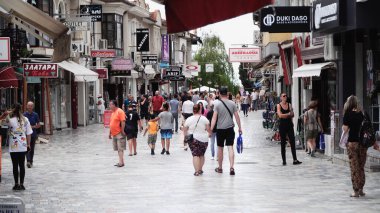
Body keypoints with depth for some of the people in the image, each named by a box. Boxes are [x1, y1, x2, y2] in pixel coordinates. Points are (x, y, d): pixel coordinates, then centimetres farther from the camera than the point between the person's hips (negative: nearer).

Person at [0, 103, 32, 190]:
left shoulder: (10, 119, -12)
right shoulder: (25, 120, -1)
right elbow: (28, 133, 2)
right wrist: (28, 144, 9)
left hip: (13, 147, -3)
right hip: (23, 147, 3)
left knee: (15, 165, 4)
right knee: (22, 165, 8)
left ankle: (16, 184, 5)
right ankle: (21, 184, 9)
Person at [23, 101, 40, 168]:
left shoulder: (35, 115, 4)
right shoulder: (24, 115, 1)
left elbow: (38, 125, 6)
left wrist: (33, 127, -11)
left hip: (33, 134, 2)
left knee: (32, 149, 9)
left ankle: (31, 162, 19)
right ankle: (28, 161, -25)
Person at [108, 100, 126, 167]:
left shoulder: (120, 111, -11)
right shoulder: (113, 112, 16)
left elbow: (123, 122, -18)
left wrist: (122, 131, -21)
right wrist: (110, 133, 21)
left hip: (119, 133, -9)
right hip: (114, 134, 9)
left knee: (120, 148, -8)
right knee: (118, 149, 11)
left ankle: (121, 162, -9)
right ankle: (121, 162, 16)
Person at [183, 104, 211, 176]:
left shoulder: (189, 119, -2)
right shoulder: (204, 119, -3)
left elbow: (185, 131, 2)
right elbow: (208, 129, -2)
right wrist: (209, 134, 18)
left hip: (193, 139, -1)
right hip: (204, 139, 1)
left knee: (195, 155, -2)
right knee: (201, 155, 17)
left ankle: (197, 171, -12)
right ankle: (200, 169, 21)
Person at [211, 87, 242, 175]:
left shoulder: (217, 104, -6)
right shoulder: (232, 103, 1)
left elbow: (214, 118, -11)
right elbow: (237, 116, 2)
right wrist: (240, 128, 10)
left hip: (220, 129, -1)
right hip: (230, 128, 1)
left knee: (220, 148, 11)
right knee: (230, 148, -1)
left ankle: (220, 168, 22)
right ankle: (231, 167, -15)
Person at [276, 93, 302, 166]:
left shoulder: (289, 105, 8)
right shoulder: (279, 105, -1)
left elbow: (292, 115, 1)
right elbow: (280, 115, -13)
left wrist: (285, 115, -14)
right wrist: (288, 114, -7)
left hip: (289, 125, 3)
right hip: (282, 125, -3)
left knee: (292, 142, -4)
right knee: (283, 143, 2)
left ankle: (295, 160, -6)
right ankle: (284, 160, 6)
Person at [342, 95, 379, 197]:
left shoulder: (348, 114, -5)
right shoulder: (362, 114, 7)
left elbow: (345, 129, -10)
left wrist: (343, 126, 12)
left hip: (352, 142, -4)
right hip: (363, 142, 4)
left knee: (354, 167, 0)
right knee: (361, 167, 12)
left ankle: (356, 191, 0)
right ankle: (361, 189, 15)